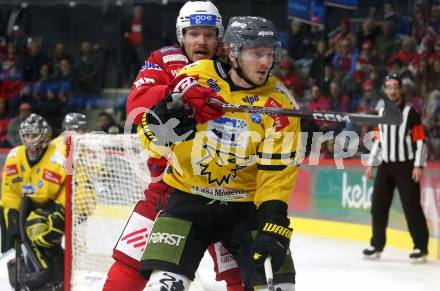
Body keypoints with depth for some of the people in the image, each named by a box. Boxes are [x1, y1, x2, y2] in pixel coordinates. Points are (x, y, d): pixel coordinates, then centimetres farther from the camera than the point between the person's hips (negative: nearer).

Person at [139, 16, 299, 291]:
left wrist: (274, 220, -21)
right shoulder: (195, 77, -10)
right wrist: (163, 116, -24)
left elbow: (277, 170, -11)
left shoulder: (279, 103, -10)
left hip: (247, 204, 1)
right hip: (189, 197, 0)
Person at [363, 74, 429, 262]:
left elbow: (420, 140, -8)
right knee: (378, 204, 5)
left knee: (411, 206, -9)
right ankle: (377, 245, 15)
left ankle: (421, 247, -6)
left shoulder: (410, 112, -6)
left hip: (405, 165, -6)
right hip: (385, 165, 6)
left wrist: (418, 165, -14)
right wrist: (370, 163, 14)